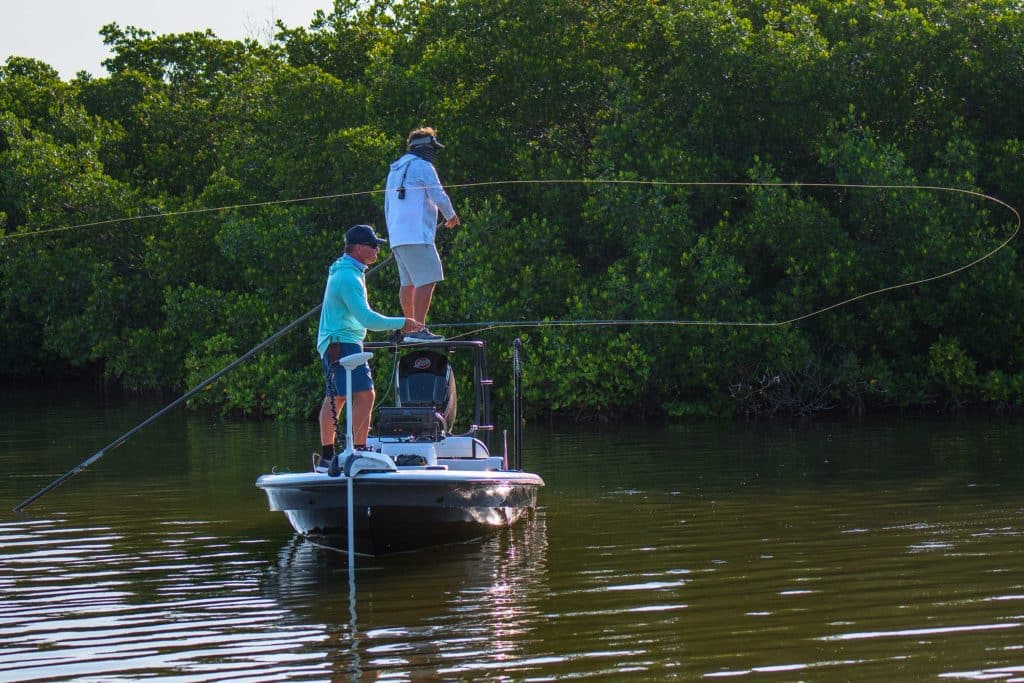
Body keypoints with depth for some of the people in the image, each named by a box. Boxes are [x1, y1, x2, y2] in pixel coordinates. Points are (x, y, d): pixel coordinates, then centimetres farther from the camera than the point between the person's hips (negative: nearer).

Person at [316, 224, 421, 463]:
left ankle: (326, 455, 16)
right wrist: (401, 323, -15)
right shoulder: (348, 277, -17)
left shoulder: (346, 271, 17)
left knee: (335, 398, 13)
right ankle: (359, 451, -20)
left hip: (332, 343, 11)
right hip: (343, 342, -11)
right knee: (364, 394, -16)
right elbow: (367, 319, -22)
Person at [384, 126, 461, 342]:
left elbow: (387, 208, 26)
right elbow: (439, 197, -10)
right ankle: (418, 330, -20)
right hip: (417, 235, -9)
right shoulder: (422, 167, -4)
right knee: (426, 281, -12)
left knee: (407, 282, 12)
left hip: (397, 236, 9)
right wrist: (451, 215, 9)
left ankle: (409, 328, 12)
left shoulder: (395, 170, 23)